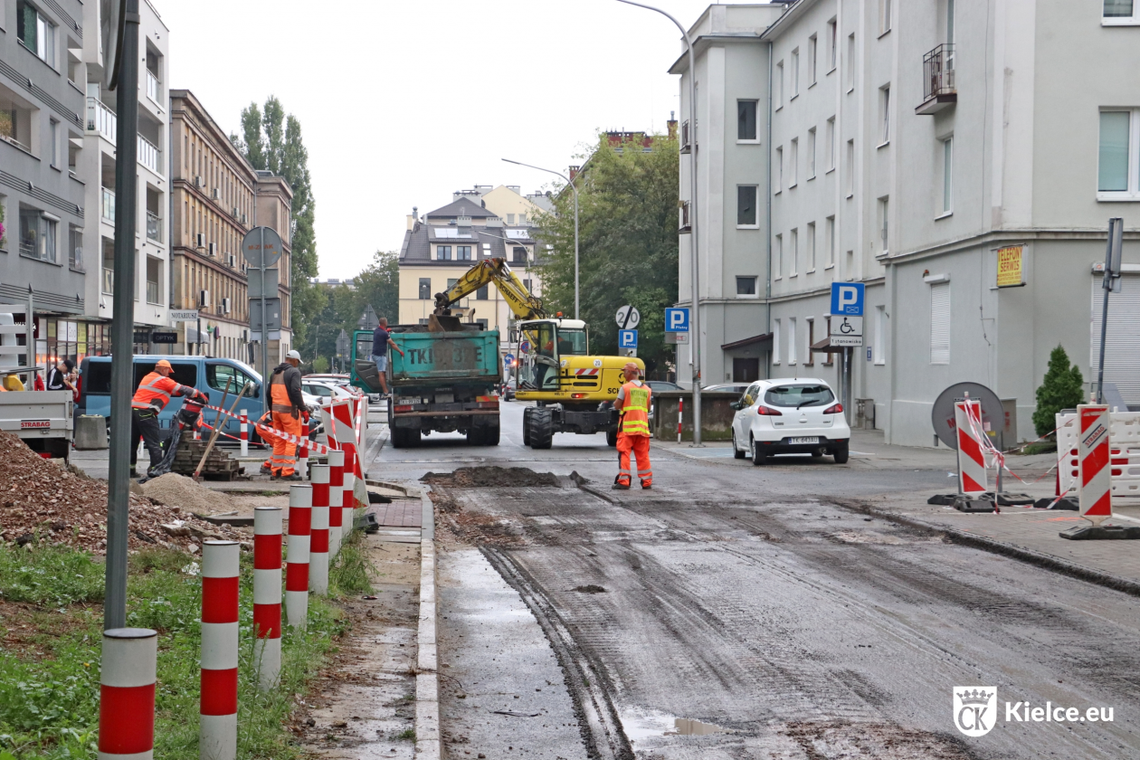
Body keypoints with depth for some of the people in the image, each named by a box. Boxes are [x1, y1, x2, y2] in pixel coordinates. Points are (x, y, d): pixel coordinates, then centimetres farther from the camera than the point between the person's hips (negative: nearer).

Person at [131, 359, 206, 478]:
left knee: (133, 442, 15)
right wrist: (199, 394, 10)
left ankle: (130, 469, 20)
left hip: (133, 410, 8)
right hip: (146, 413, -8)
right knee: (154, 444, -6)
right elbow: (182, 389, -1)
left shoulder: (147, 378, 24)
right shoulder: (163, 380, -3)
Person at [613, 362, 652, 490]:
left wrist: (616, 402, 15)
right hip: (642, 426, 5)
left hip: (627, 426, -5)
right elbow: (648, 408, 16)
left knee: (624, 453, -2)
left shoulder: (625, 388, -6)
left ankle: (623, 481, -8)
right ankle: (646, 481, 9)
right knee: (643, 455, 8)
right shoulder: (647, 389, 10)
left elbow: (617, 406, -4)